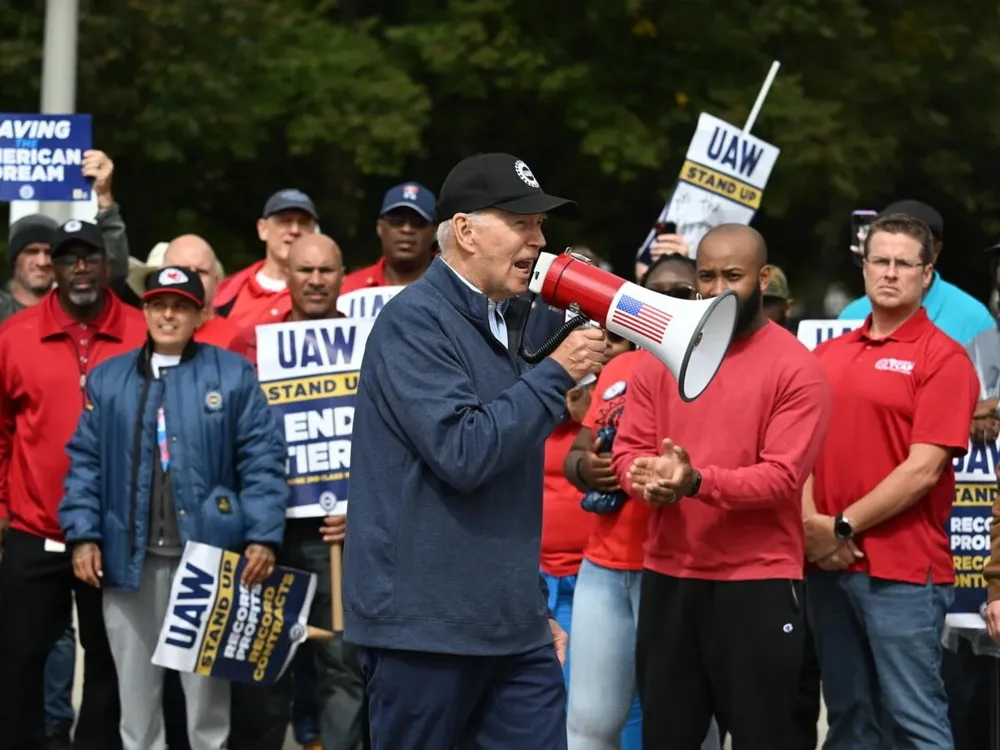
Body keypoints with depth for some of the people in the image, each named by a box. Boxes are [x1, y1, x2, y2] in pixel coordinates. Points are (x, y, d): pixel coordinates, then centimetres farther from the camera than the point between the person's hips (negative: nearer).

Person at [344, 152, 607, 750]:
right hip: (425, 626, -8)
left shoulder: (506, 321, 16)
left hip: (513, 628, 8)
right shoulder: (416, 320, -11)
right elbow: (462, 452, -23)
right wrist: (556, 374, -15)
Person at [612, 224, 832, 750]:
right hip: (666, 577, 5)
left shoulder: (796, 369, -7)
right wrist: (651, 480, -17)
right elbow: (628, 449, 6)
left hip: (758, 582, -5)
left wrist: (697, 481, -28)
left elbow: (782, 477, -14)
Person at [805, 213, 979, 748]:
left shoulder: (943, 358, -6)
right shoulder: (829, 354, 13)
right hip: (829, 564, 6)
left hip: (904, 569, -6)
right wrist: (812, 523, -6)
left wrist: (844, 527, -10)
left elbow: (922, 470, -12)